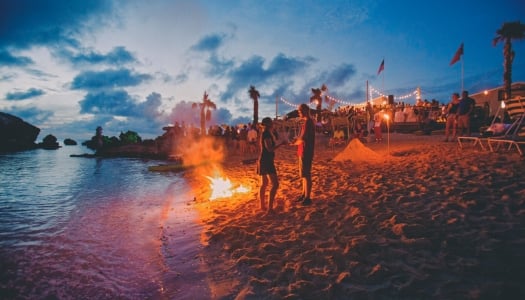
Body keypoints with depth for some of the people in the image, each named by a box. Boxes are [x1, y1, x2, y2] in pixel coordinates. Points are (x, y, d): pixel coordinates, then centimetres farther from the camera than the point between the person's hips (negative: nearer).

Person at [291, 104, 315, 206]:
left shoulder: (308, 122, -17)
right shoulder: (308, 122, 15)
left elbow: (302, 139, -24)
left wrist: (294, 143, -7)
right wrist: (296, 140, 6)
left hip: (305, 153, -10)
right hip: (304, 152, 10)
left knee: (306, 175, -4)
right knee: (304, 174, 17)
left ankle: (307, 198, 4)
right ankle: (304, 194, 28)